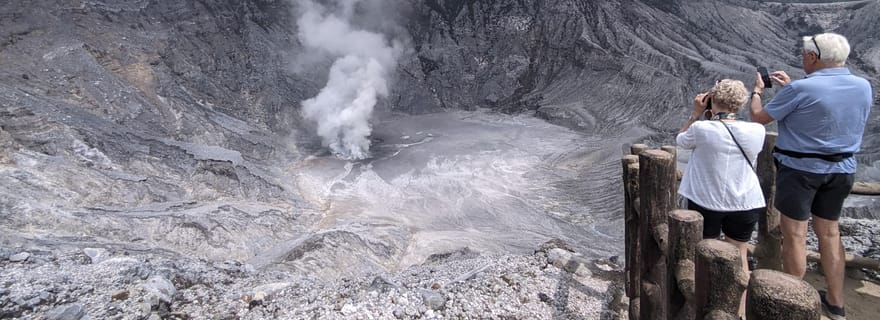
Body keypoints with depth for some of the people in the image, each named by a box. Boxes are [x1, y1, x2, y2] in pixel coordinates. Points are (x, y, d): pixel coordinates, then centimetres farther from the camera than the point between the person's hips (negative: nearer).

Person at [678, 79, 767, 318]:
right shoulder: (756, 131, -8)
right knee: (739, 253, 18)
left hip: (705, 201, -2)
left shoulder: (701, 129, -17)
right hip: (745, 203, 2)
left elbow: (680, 141, 4)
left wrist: (696, 113, 3)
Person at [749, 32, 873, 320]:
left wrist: (757, 90, 10)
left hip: (799, 169, -6)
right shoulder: (863, 87, 2)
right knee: (829, 232, 16)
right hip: (841, 170, 6)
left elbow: (758, 118, -8)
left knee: (794, 234, 5)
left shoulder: (800, 89, -19)